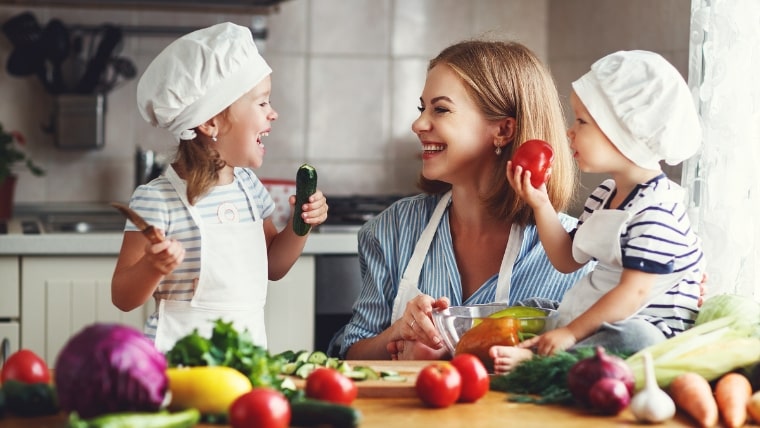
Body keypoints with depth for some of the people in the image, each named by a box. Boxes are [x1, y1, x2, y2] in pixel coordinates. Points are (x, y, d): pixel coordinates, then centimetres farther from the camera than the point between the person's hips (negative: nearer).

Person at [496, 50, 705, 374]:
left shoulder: (655, 208, -20)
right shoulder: (605, 195, 12)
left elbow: (634, 293, -24)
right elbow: (567, 261, 18)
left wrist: (572, 332, -23)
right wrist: (541, 205, 6)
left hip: (649, 328, -10)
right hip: (599, 312, 10)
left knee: (631, 338, -39)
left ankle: (532, 359, -41)